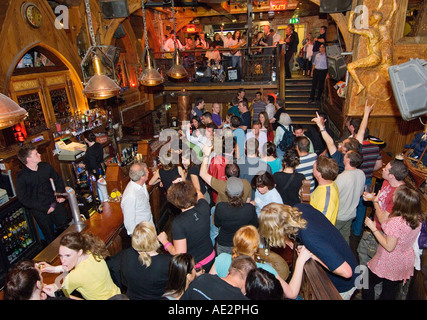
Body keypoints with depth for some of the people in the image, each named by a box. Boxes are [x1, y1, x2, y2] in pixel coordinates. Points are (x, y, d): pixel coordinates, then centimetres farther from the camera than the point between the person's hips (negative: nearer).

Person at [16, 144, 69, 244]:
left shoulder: (46, 166, 0)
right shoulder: (21, 177, -12)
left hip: (55, 203, 4)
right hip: (39, 210, -3)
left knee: (65, 228, 7)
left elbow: (58, 180, 14)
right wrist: (45, 209, -16)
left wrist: (60, 195, -3)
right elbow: (23, 199, -11)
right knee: (51, 238, 6)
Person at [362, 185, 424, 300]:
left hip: (388, 264, -7)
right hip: (405, 263, 7)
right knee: (390, 293, 25)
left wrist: (373, 228, -21)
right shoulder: (418, 218, -10)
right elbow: (383, 218, 1)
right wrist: (375, 201, 5)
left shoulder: (396, 222, -34)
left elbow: (389, 247, -24)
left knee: (367, 283, 18)